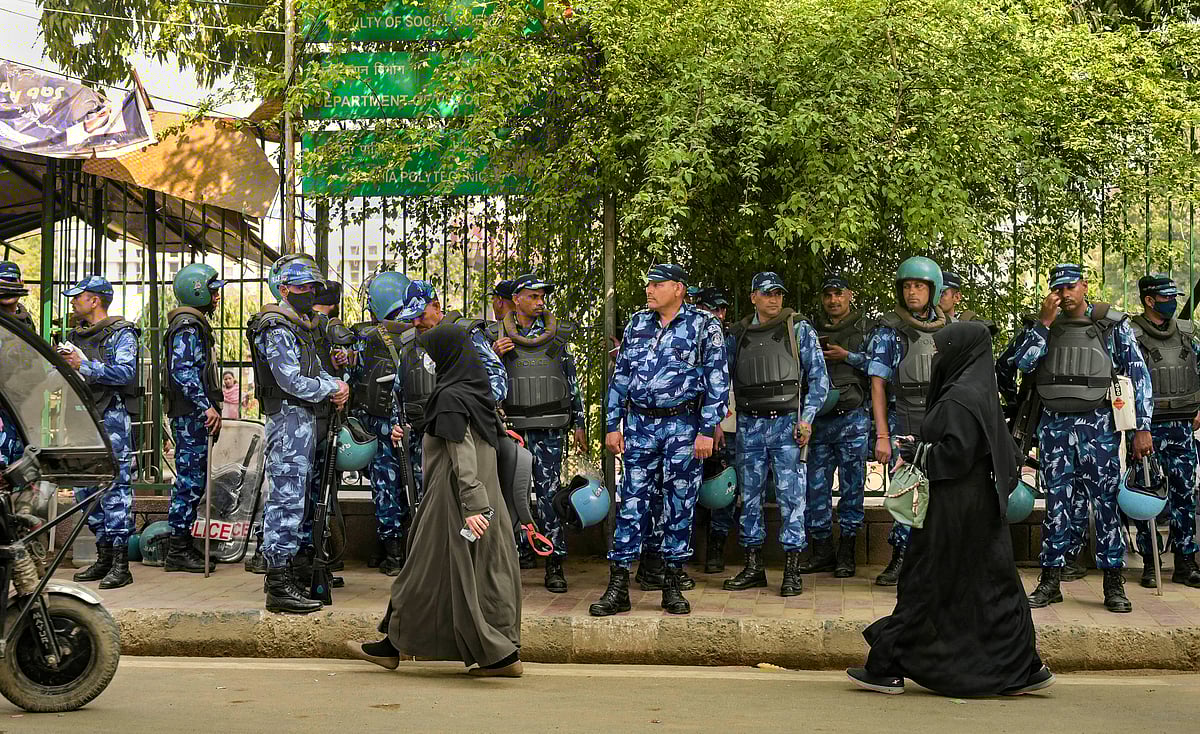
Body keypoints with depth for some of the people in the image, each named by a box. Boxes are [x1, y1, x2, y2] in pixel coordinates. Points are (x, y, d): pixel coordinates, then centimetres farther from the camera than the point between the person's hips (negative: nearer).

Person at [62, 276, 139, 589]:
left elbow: (126, 372, -16)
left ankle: (120, 563, -10)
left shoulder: (122, 333, -3)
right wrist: (62, 364, 4)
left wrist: (85, 366, -19)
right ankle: (104, 557, 17)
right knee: (85, 489, 8)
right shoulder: (77, 335, 21)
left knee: (115, 487, -10)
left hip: (112, 418, -8)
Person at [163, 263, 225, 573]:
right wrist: (206, 407, -23)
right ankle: (178, 551, -4)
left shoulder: (195, 324, 21)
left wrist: (210, 406, 20)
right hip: (191, 416, -11)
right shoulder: (188, 326, -12)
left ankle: (183, 546, 18)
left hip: (193, 416, 11)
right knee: (190, 480, -7)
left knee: (191, 480, 13)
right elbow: (183, 371, -22)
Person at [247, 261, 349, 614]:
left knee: (292, 497, 15)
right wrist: (332, 388, -9)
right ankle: (279, 585, -10)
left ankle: (283, 568, 23)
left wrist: (335, 385, 3)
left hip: (303, 418, 11)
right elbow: (291, 381, -20)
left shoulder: (301, 325, 19)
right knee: (287, 498, -11)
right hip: (289, 417, -11)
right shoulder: (278, 329, -13)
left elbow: (313, 368, 23)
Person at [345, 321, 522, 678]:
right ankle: (504, 653, 7)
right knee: (485, 569, 7)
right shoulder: (477, 392, 11)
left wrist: (472, 505, -25)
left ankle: (393, 645, 14)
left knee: (427, 571, 1)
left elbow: (462, 456, -21)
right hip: (486, 496, 8)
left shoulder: (450, 397, -15)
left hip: (452, 499, -8)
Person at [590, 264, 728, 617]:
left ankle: (672, 584, 13)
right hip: (639, 425, 3)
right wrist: (613, 425, 8)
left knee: (679, 506, 3)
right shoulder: (637, 324, 10)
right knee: (631, 503, 0)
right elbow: (620, 376, 13)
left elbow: (717, 381, -4)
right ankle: (618, 586, 2)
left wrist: (707, 431, -11)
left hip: (683, 427, -3)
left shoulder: (704, 326, -2)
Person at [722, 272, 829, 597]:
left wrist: (806, 419, -8)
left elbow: (819, 376, 0)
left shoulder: (799, 329, 3)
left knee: (791, 496, -5)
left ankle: (792, 570, 0)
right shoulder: (738, 334, 12)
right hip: (749, 425, 4)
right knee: (750, 496, 7)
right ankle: (753, 566, 16)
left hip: (787, 424, -3)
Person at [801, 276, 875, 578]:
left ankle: (846, 552, 7)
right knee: (816, 485, 3)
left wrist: (847, 357, -12)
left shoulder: (866, 327, 5)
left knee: (852, 485, 0)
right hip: (820, 417, 4)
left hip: (853, 417, -4)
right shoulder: (812, 330, 16)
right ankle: (822, 550, 13)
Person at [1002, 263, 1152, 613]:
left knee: (1106, 502, -2)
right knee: (1056, 502, 5)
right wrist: (1043, 322, -11)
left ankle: (1114, 583, 7)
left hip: (1097, 424, -2)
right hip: (1053, 425, 2)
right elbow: (1022, 363, -5)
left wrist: (1142, 427, -3)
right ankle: (1050, 581, 11)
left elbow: (1139, 375, 3)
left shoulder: (1113, 324, 3)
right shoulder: (1042, 324, 9)